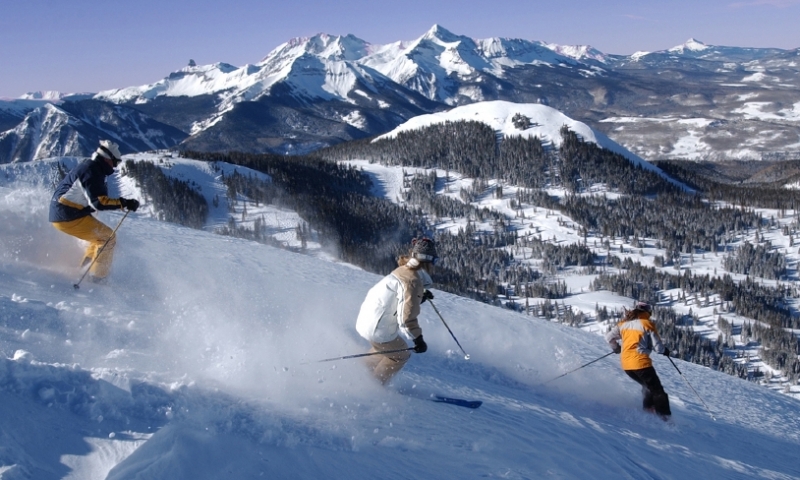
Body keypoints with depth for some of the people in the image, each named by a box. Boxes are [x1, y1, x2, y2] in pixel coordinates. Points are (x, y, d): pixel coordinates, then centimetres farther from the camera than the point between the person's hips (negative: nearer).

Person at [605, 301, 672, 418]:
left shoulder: (624, 323, 12)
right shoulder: (647, 324, -3)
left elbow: (609, 337, 12)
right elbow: (657, 345, -5)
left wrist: (616, 348, 29)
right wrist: (664, 350, 17)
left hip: (626, 364, 6)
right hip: (641, 362, -6)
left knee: (647, 386, 26)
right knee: (656, 389, 4)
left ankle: (648, 407, 21)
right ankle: (663, 413, -4)